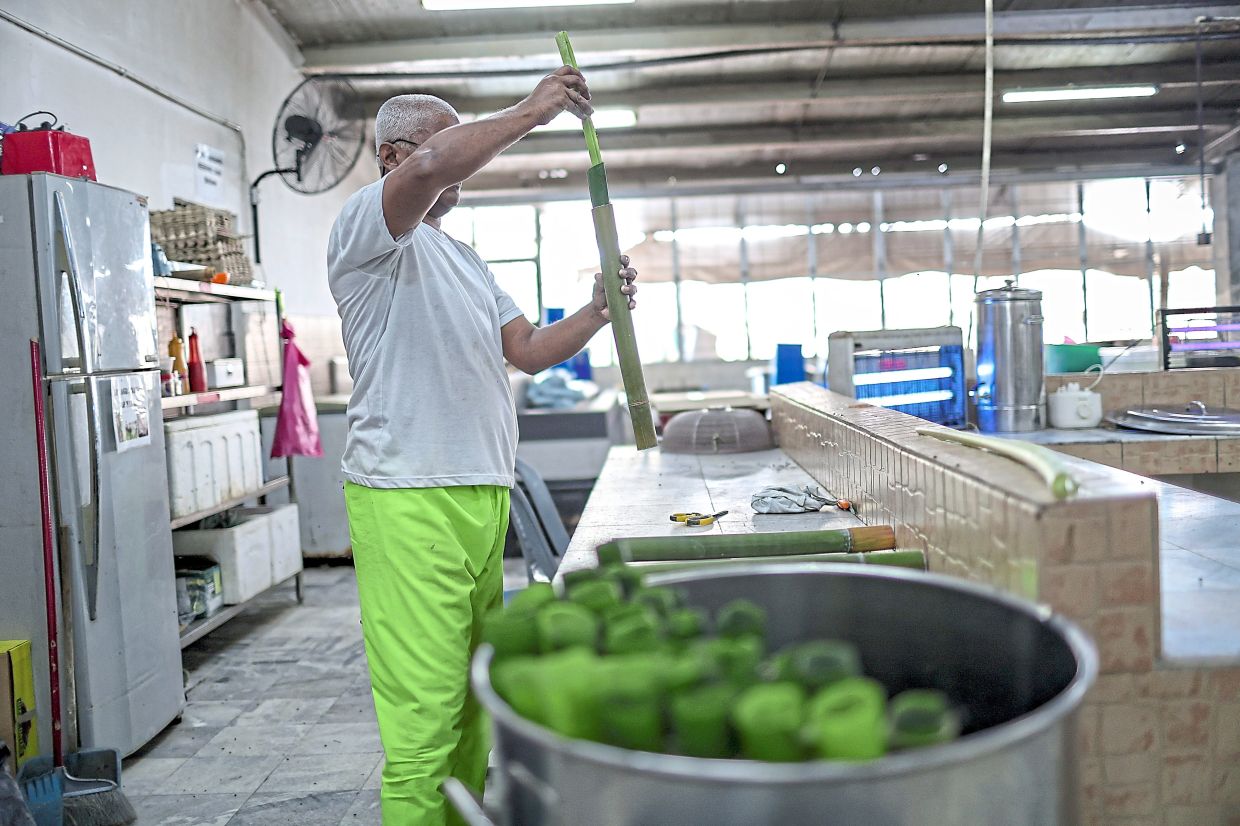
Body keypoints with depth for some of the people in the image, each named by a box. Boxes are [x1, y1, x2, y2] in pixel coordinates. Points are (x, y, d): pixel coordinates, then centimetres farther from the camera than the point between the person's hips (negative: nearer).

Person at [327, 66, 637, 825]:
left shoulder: (465, 259, 25)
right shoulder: (367, 227, -2)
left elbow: (529, 351, 21)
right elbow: (431, 167, -24)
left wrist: (598, 313, 5)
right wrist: (532, 113, -14)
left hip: (482, 495, 9)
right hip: (408, 500, -9)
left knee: (472, 699, 13)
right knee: (425, 708, -9)